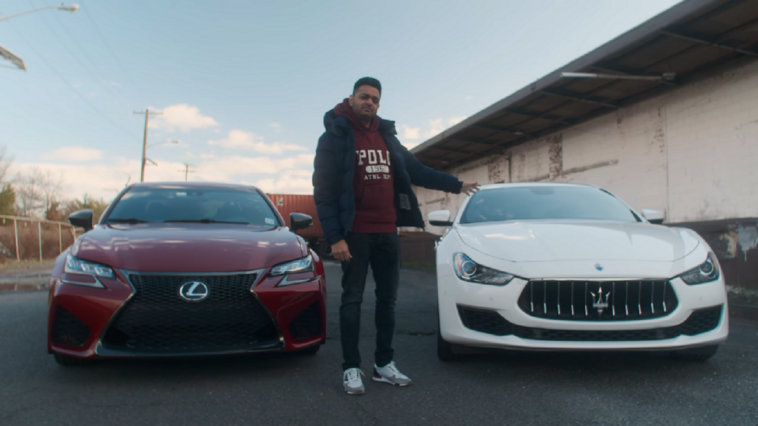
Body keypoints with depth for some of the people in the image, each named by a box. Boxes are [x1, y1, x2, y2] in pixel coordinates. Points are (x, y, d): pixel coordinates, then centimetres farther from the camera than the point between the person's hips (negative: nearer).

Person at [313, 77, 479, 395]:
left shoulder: (387, 136, 14)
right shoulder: (335, 137, -4)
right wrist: (334, 237, -17)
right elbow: (323, 191, -9)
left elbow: (416, 170, 20)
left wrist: (456, 185, 19)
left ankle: (384, 364, 21)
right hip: (355, 234, -6)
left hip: (387, 232, 6)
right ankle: (351, 368, 11)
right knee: (352, 299, 0)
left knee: (387, 298, 9)